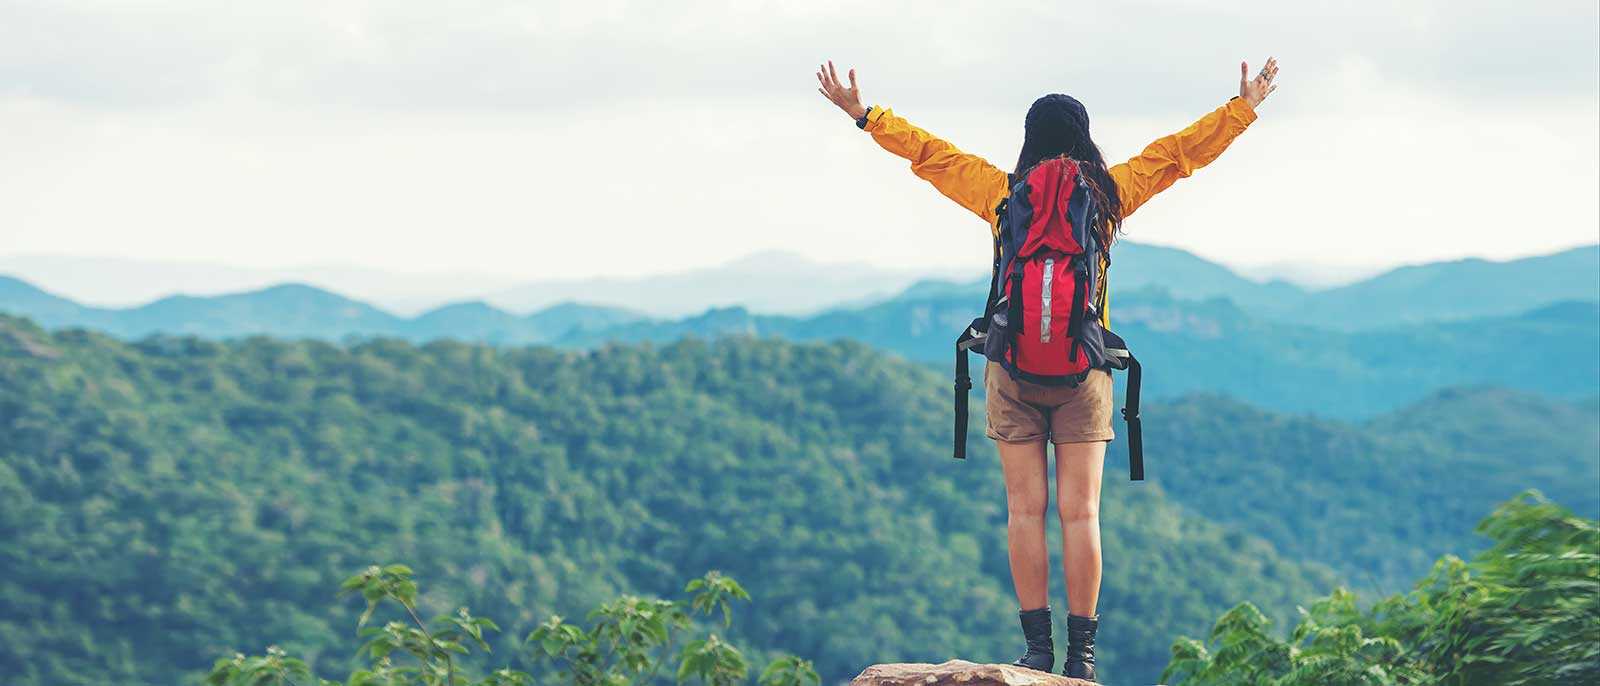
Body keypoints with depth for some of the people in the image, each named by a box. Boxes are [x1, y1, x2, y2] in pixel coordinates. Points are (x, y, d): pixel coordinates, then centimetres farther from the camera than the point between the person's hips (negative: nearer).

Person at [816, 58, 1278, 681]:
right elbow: (1183, 150, 14)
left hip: (1013, 371, 0)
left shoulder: (1000, 192, 3)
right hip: (1084, 372, 0)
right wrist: (1244, 107, 26)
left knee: (1025, 510, 2)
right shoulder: (1109, 191, 4)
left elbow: (927, 151, 12)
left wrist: (864, 115, 24)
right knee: (1080, 513, 1)